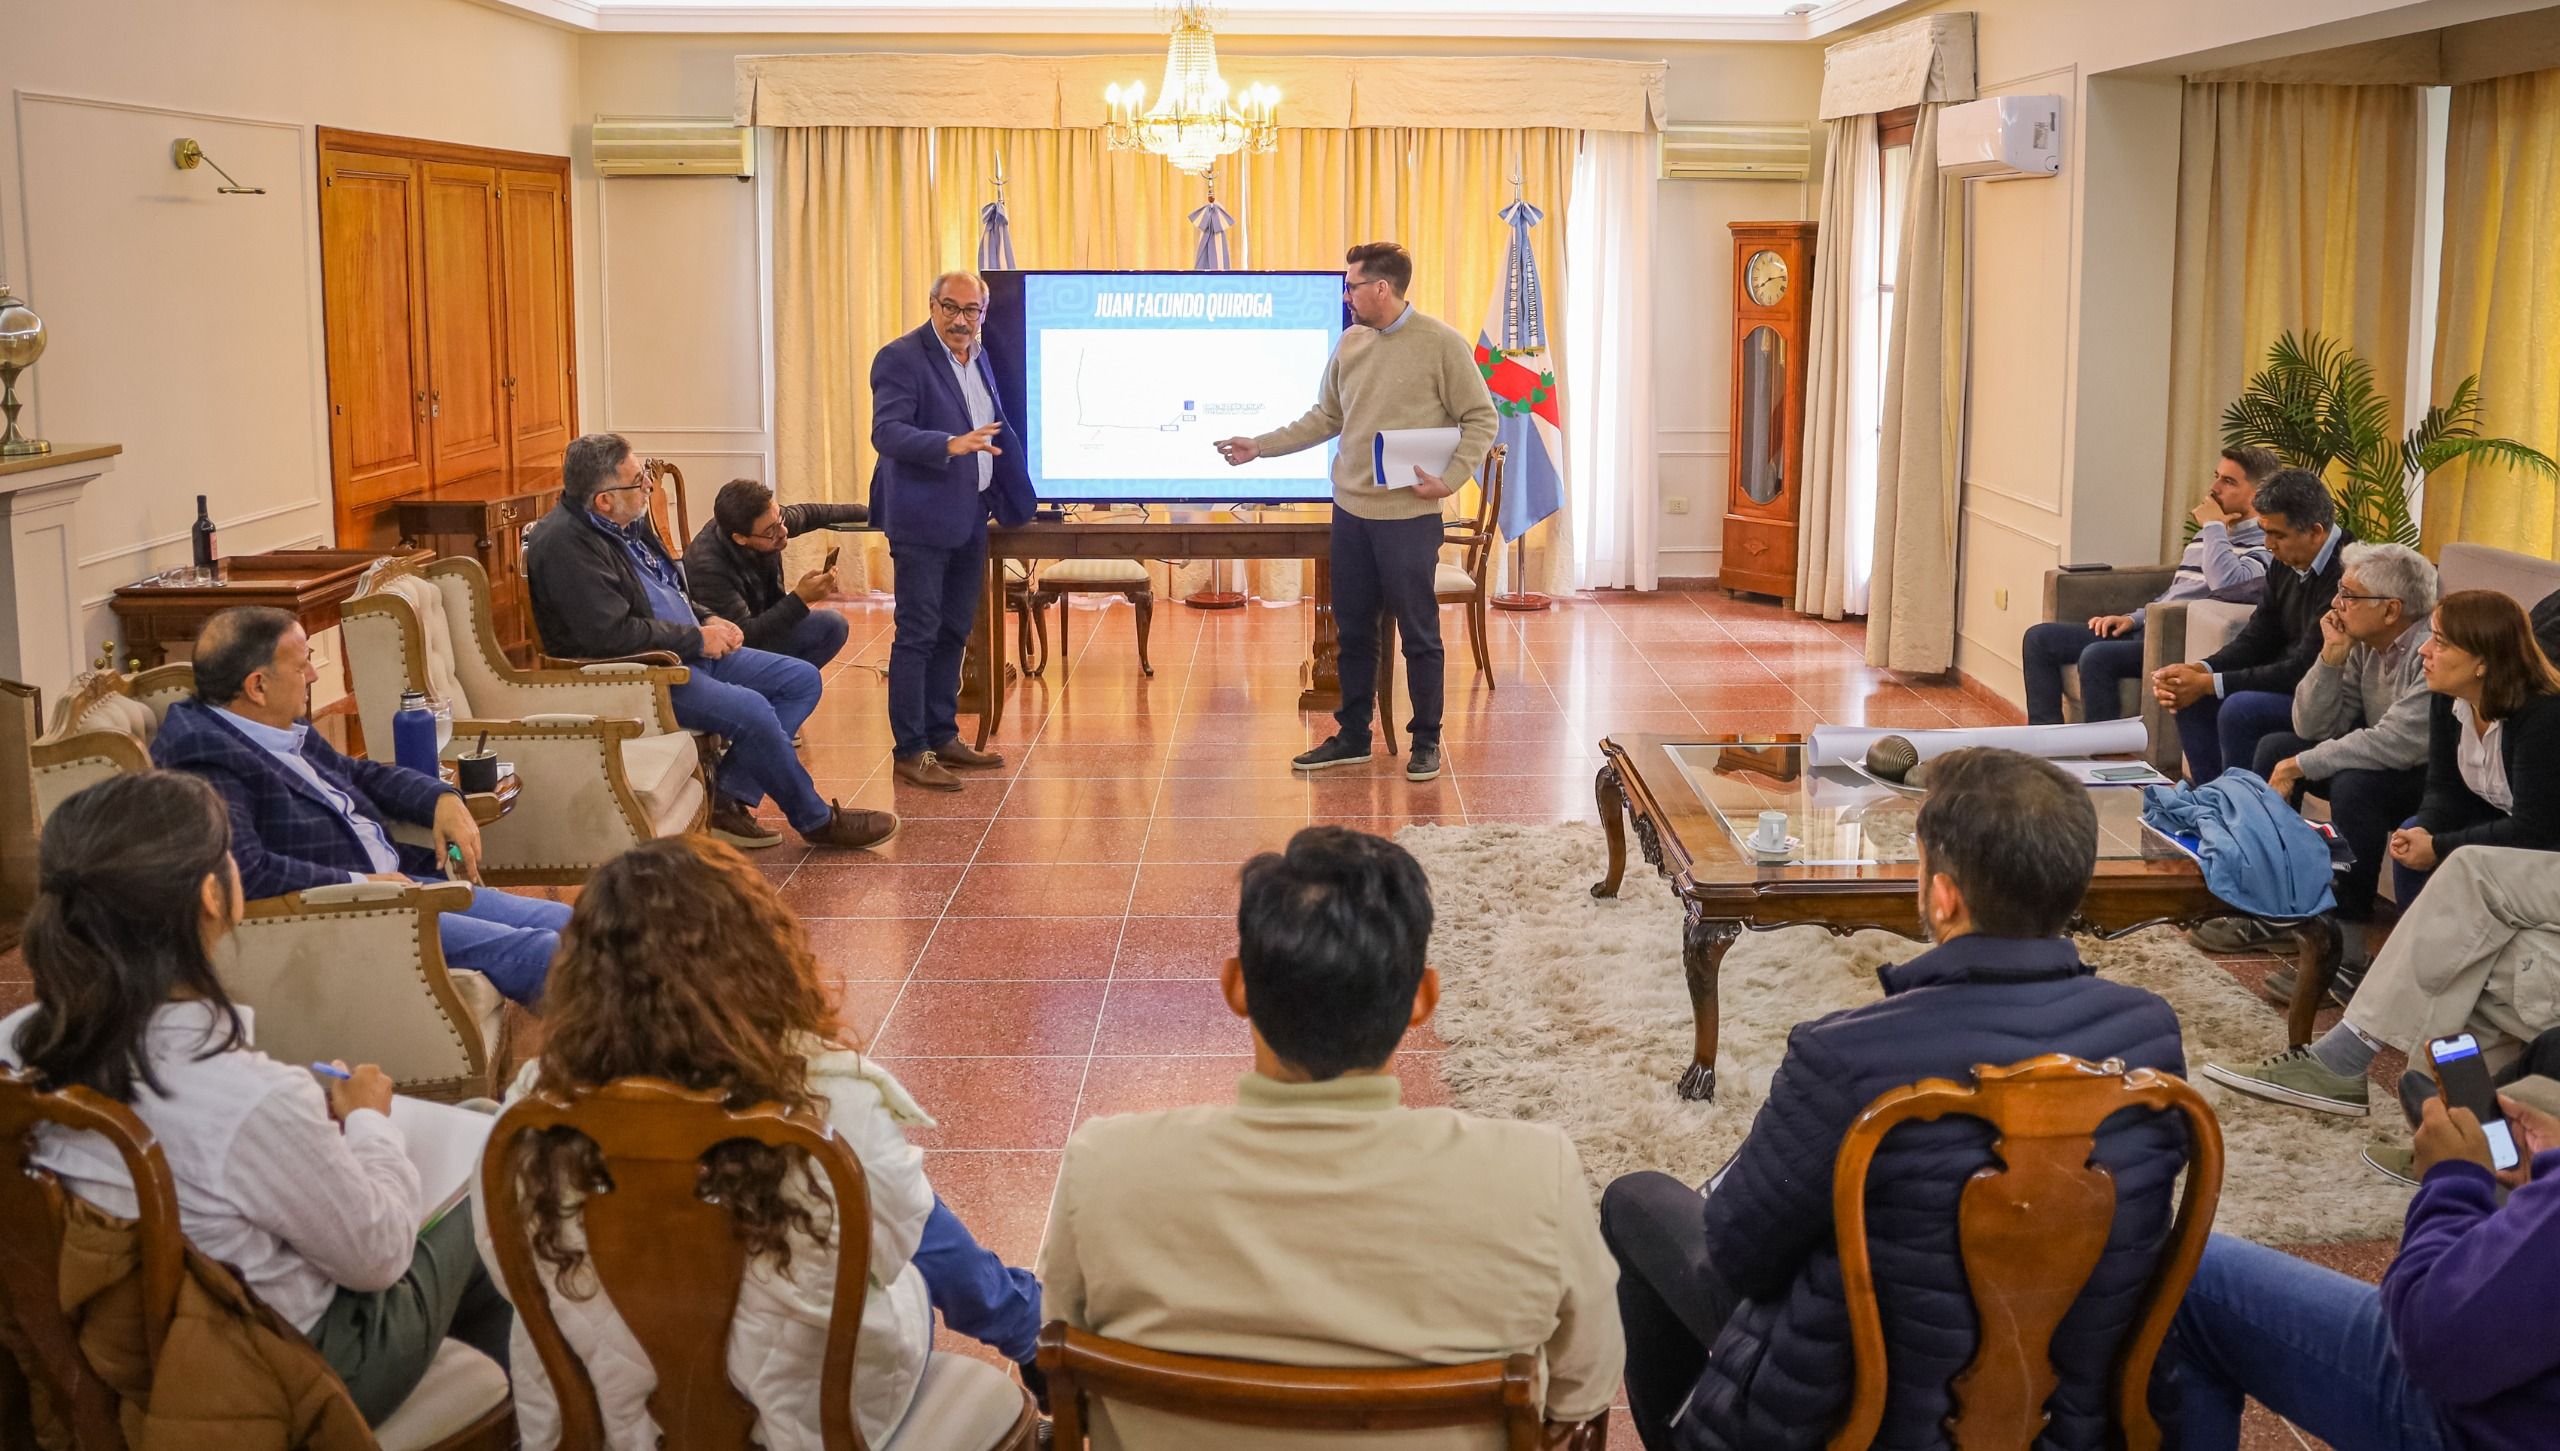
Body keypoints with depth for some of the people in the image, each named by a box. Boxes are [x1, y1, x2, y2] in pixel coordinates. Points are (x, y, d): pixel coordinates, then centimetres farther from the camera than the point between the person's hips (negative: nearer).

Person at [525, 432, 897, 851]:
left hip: (686, 651, 10)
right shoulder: (565, 544, -19)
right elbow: (612, 634, -26)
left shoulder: (628, 522, 11)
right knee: (749, 708, -29)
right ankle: (816, 820, -10)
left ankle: (728, 800, -7)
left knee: (803, 679, 3)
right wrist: (697, 639, -17)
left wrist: (708, 621, 6)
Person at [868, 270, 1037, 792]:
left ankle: (943, 736, 24)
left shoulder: (979, 360, 13)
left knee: (953, 634, 14)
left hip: (970, 518, 8)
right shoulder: (902, 358, -12)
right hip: (923, 520, -8)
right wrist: (950, 445, -35)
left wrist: (1017, 500, 21)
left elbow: (1000, 431, 23)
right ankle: (910, 751, 2)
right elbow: (886, 432, -21)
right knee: (917, 636, -4)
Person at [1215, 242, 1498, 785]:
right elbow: (1324, 418, 15)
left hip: (1409, 515, -6)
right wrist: (1259, 447, 11)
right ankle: (1352, 737, 25)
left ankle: (1425, 742, 16)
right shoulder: (1350, 343, 8)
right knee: (1353, 629, 13)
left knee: (1419, 633, 3)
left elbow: (1481, 419, -7)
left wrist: (1451, 478, -17)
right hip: (1351, 510, 6)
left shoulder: (1441, 343, -9)